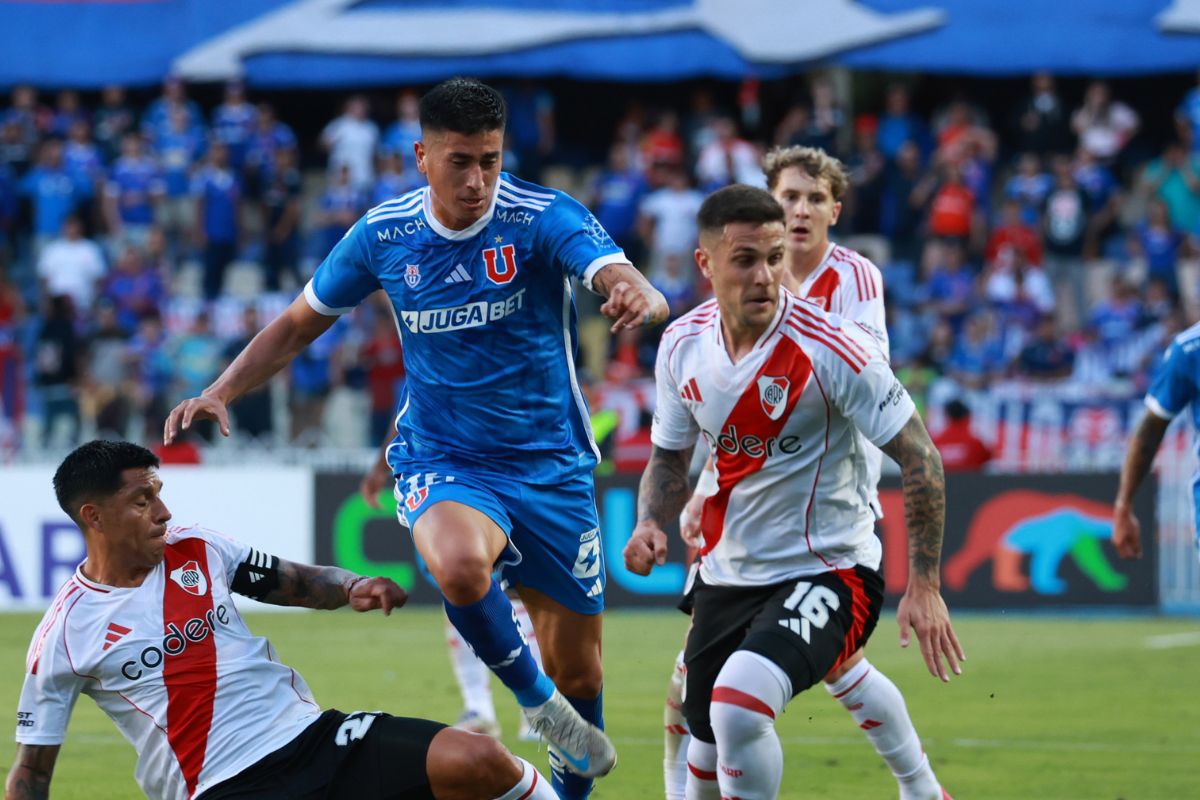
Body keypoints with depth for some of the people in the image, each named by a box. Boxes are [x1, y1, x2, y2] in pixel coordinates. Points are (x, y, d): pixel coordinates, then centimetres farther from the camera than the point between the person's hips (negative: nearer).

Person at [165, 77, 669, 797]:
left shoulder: (543, 218, -14)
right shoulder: (383, 235, -5)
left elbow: (619, 276, -32)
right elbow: (299, 325, 9)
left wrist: (637, 296, -57)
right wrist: (220, 393, -4)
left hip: (551, 463, 0)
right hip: (442, 461, 0)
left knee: (578, 662, 7)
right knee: (460, 562, -35)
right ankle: (534, 698, -9)